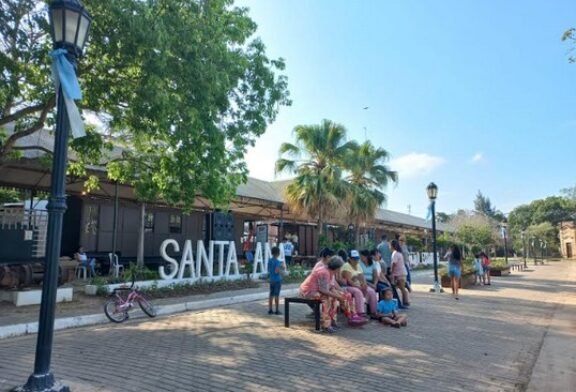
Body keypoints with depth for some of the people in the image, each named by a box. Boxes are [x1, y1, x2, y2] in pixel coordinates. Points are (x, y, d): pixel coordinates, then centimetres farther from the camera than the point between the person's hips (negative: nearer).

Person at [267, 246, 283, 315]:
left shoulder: (269, 261, 6)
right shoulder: (277, 261, -16)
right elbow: (276, 271, -23)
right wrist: (281, 269, -5)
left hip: (271, 280, 7)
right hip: (277, 280, -7)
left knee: (271, 295, 10)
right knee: (276, 295, 0)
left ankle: (270, 310, 14)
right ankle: (277, 310, 6)